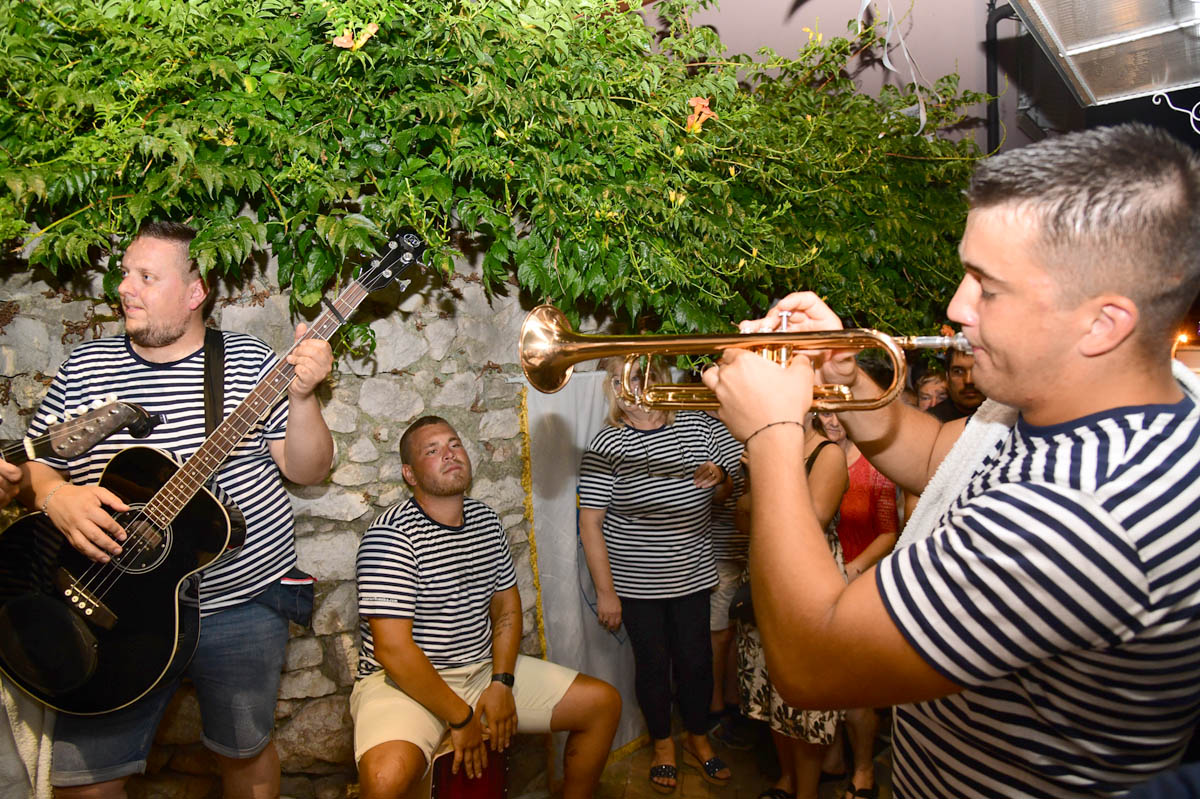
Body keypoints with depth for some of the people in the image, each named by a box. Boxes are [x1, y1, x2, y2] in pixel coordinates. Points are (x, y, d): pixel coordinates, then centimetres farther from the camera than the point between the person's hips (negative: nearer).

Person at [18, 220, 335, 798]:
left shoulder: (249, 362, -2)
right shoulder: (83, 366, 5)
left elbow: (306, 471, -5)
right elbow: (31, 463, 10)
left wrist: (301, 396, -22)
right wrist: (55, 495, -13)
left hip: (240, 602, -1)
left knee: (245, 751, 15)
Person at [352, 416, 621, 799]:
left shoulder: (487, 520, 6)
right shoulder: (391, 535, -17)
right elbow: (393, 649, -21)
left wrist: (501, 682, -3)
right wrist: (460, 718, -16)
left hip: (484, 668, 7)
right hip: (406, 681, -6)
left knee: (604, 703, 2)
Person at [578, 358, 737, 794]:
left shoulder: (694, 423, 0)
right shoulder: (607, 444, -13)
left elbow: (726, 488, 13)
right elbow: (590, 522, -13)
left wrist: (719, 477, -12)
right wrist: (605, 592, -14)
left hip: (692, 574, 3)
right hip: (636, 582, -3)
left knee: (696, 660, 13)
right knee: (653, 663, 11)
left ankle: (697, 741, 38)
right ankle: (662, 745, 36)